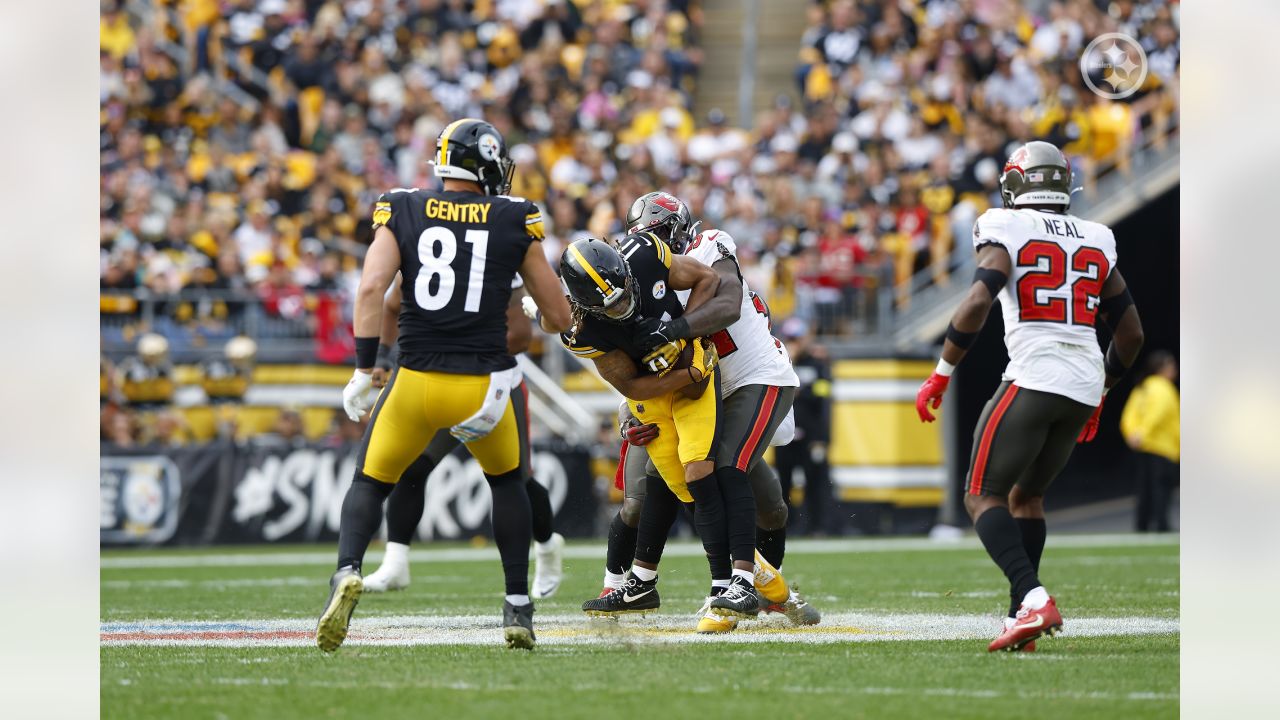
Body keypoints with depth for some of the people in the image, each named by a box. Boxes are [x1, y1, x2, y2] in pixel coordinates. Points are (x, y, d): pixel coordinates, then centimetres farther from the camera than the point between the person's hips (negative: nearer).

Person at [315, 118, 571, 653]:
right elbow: (559, 318, 7)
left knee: (370, 483, 17)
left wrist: (363, 372, -8)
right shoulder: (515, 222, 3)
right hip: (482, 385, 0)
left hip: (416, 382, 0)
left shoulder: (402, 212, 3)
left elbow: (372, 287, -11)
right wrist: (540, 314, 31)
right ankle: (518, 606, 23)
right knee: (506, 481, 28)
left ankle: (347, 574, -12)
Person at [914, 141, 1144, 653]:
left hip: (1033, 379, -6)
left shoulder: (1007, 232, -1)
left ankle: (1033, 599, -21)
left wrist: (940, 375, -8)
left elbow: (978, 302, -16)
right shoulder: (1096, 243, 17)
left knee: (983, 497, 0)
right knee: (1026, 495, 21)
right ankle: (1020, 619, 15)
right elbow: (1131, 333, 20)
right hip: (1085, 387, 6)